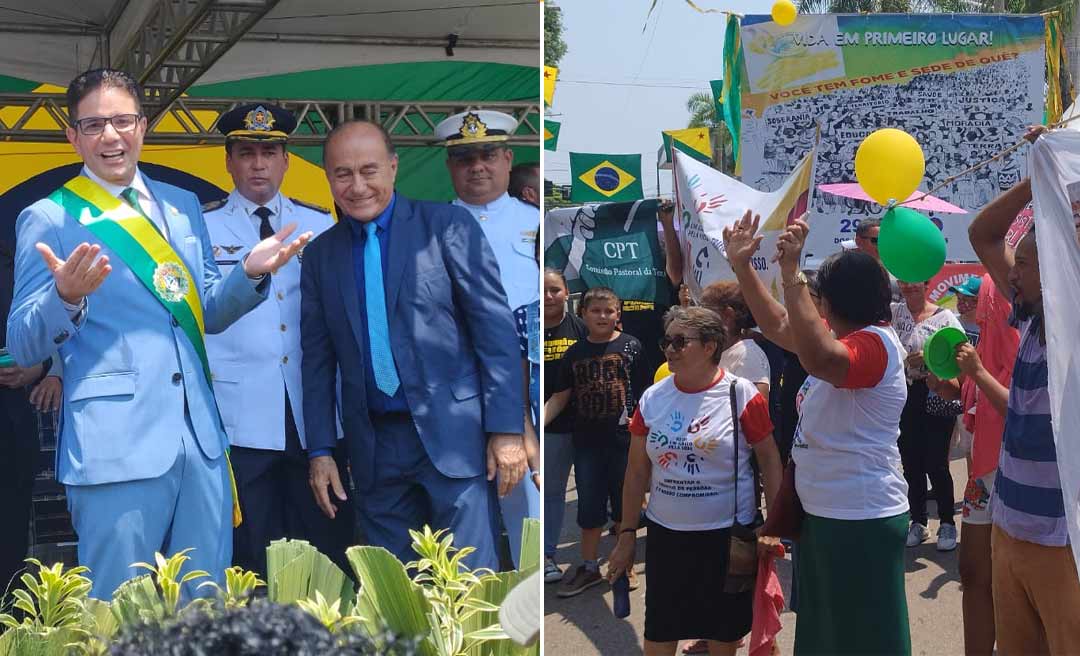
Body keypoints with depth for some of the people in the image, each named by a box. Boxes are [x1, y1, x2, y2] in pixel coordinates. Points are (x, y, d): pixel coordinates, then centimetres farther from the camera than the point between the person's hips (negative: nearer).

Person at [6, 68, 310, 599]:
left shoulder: (182, 207, 16)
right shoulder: (49, 219, 1)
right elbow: (23, 347, -2)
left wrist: (250, 273, 0)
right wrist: (67, 297, -22)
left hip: (200, 437, 5)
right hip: (116, 443, -5)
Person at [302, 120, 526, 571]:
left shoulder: (447, 227, -3)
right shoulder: (320, 254, 10)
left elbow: (495, 327, -6)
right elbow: (317, 358, 12)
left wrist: (507, 429, -10)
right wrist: (320, 450, 7)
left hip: (451, 434, -4)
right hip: (374, 446, 4)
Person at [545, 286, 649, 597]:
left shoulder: (631, 346, -1)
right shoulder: (575, 353, 7)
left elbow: (646, 391, -1)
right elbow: (560, 397, 8)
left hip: (624, 440, -2)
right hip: (587, 441, 3)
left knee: (625, 505, 8)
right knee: (589, 508, 9)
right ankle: (589, 568, 22)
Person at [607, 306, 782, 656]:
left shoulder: (742, 394, -9)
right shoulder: (653, 398, 0)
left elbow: (769, 458, -3)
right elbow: (637, 471, 6)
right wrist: (627, 534, 6)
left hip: (728, 533, -2)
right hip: (665, 534, 3)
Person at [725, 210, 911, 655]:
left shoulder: (874, 343, -21)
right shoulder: (842, 336, 9)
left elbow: (818, 358, -42)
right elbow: (778, 326, 18)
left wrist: (791, 272, -41)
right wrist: (741, 266, 13)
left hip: (861, 521, -10)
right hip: (823, 514, 10)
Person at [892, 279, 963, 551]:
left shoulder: (944, 317, -2)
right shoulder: (894, 312, 8)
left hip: (935, 398, -4)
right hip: (904, 397, 4)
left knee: (935, 463, -3)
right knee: (911, 463, 9)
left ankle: (948, 523, 13)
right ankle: (918, 522, 21)